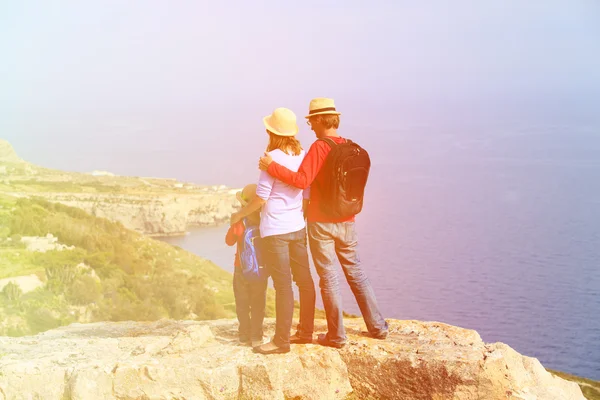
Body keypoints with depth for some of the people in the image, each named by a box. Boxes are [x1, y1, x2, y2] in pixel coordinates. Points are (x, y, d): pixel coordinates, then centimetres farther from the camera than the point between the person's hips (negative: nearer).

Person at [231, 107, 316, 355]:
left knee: (283, 285, -4)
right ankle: (305, 332, 23)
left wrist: (240, 215, 2)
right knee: (304, 281, 13)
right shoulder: (302, 156, 4)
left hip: (275, 230, -7)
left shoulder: (273, 157, -15)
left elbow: (261, 197, -13)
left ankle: (281, 340, 3)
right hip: (298, 227, 7)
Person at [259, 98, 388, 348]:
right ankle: (377, 326, 18)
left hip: (321, 224, -6)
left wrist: (271, 166, -19)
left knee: (329, 278, 2)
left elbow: (302, 180, -25)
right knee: (356, 273, 15)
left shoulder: (319, 147, -15)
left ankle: (336, 335, 7)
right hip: (347, 222, 6)